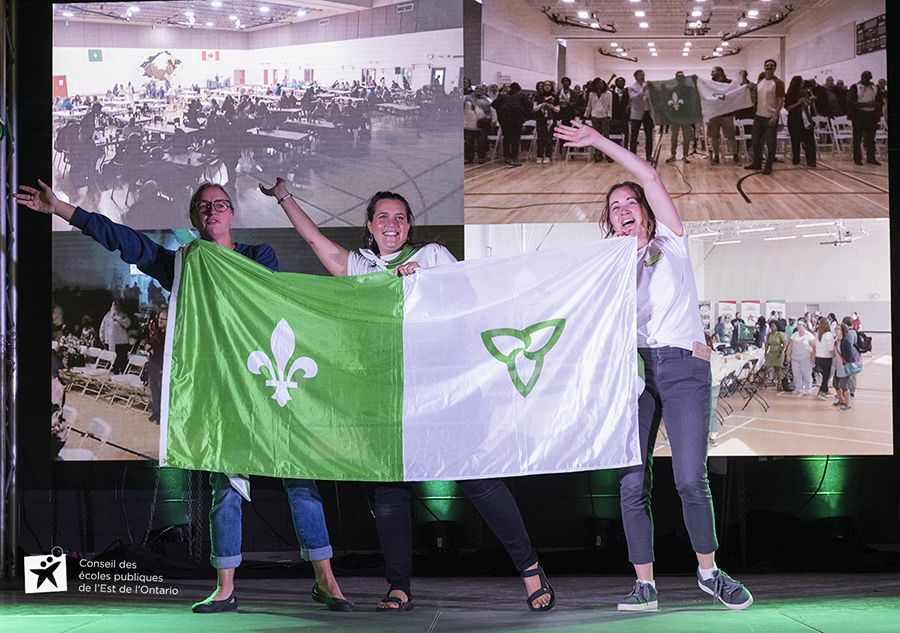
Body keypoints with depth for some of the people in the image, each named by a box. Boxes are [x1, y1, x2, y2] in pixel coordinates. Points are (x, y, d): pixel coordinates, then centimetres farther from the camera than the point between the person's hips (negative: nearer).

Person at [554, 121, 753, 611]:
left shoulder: (670, 243, 14)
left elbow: (649, 178, 4)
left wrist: (599, 142, 4)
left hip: (684, 365, -2)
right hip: (632, 368, 3)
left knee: (691, 480, -11)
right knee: (632, 484, -7)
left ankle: (708, 571, 6)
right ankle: (644, 584, -1)